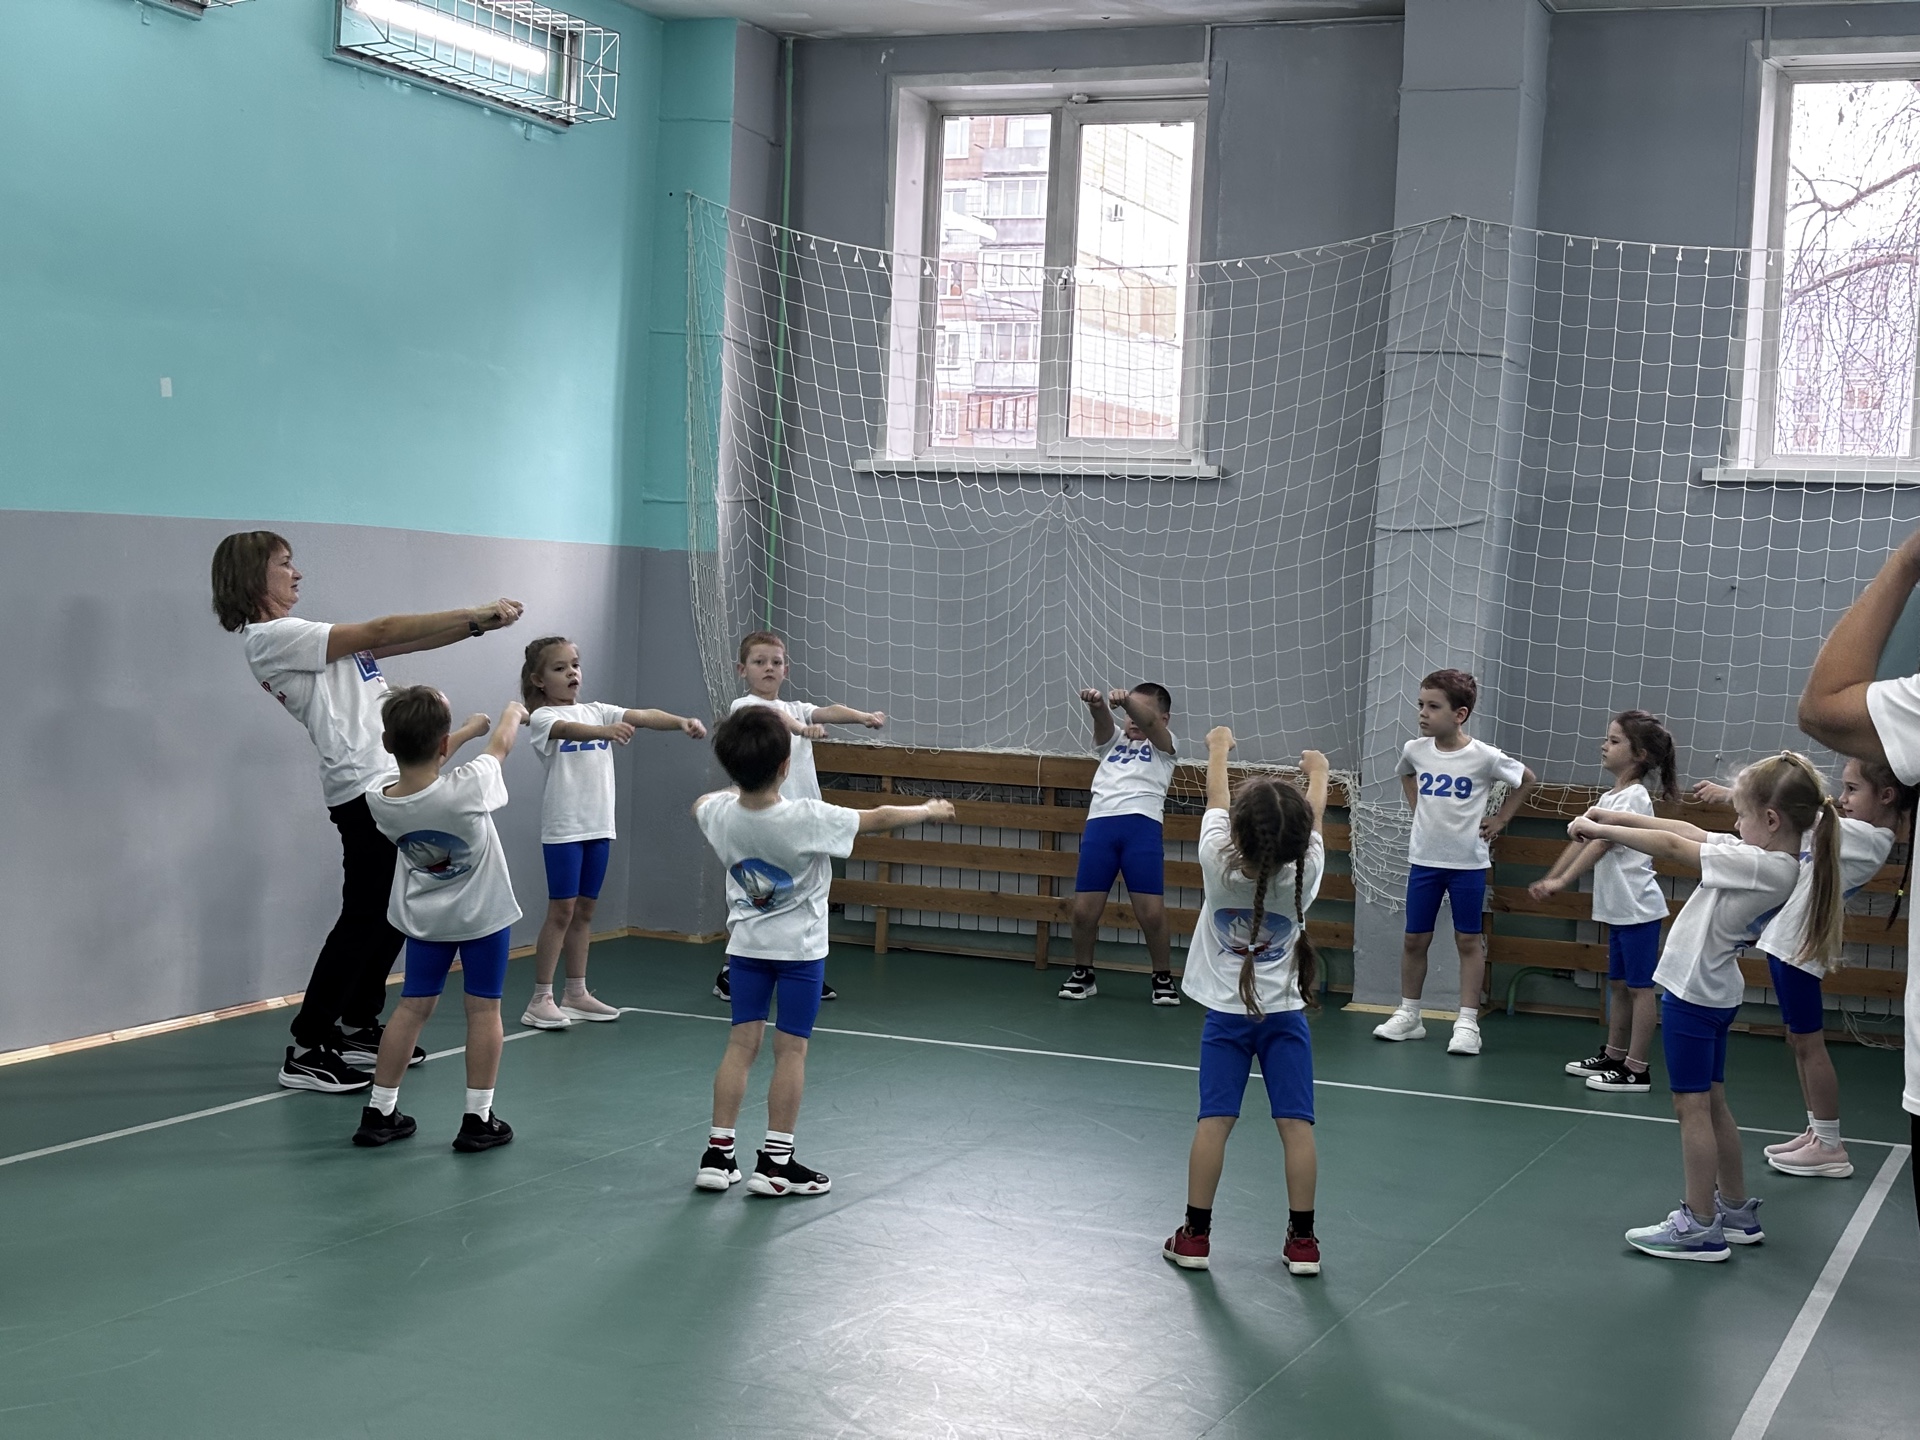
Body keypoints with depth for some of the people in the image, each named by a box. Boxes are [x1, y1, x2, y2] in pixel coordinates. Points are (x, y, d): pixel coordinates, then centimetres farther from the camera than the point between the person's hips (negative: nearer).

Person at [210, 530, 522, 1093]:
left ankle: (358, 1029, 25)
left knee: (389, 916, 14)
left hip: (389, 781, 10)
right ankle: (306, 1051, -2)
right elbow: (379, 633, -14)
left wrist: (476, 624, 1)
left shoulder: (301, 639, 19)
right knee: (361, 920, -8)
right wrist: (474, 614, -10)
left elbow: (400, 644, 13)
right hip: (364, 787, -10)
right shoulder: (270, 638, -11)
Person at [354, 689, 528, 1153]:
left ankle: (378, 1112, 15)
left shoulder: (380, 802, -17)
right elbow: (501, 744, -8)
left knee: (412, 1007, 12)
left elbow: (420, 768, 6)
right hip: (482, 914, -4)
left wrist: (470, 728, 18)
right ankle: (478, 1119, 9)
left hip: (423, 917, 4)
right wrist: (513, 712, 15)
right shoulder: (466, 789, -30)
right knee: (483, 1010, 6)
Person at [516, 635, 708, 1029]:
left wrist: (681, 722, -23)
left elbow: (642, 716, -4)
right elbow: (568, 730, -29)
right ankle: (540, 1000, -1)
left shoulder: (596, 711, 10)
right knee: (561, 910, -6)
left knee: (584, 910, 12)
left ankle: (576, 993, 20)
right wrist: (605, 731, -49)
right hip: (563, 828, -6)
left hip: (599, 826, 6)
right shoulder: (542, 718, -6)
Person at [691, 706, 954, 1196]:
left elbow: (701, 803, 15)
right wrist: (929, 811, 2)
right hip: (800, 948, -4)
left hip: (746, 944, 4)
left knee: (741, 1042, 8)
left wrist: (736, 787, 32)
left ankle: (717, 1155, 8)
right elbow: (878, 818, -14)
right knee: (791, 1048, 2)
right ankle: (776, 1162, 5)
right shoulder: (805, 820, -25)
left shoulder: (719, 814, -12)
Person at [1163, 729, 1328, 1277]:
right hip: (1285, 1013, 0)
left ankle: (1195, 1236, 7)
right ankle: (1302, 1241, 5)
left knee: (1214, 1121, 1)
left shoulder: (1219, 865, -19)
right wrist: (1318, 772, 24)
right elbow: (1313, 819, 4)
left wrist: (1219, 748, 17)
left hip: (1226, 1012, 0)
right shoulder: (1303, 874, -17)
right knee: (1296, 1124, 1)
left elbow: (1216, 799, -1)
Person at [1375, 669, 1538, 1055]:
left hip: (1468, 862, -3)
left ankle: (1467, 1023, 7)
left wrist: (1500, 819, 0)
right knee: (1415, 939, 9)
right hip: (1423, 859, 4)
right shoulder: (1415, 750, -3)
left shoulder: (1484, 757, -14)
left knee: (1469, 940, 4)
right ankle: (1408, 1016, 21)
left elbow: (1527, 781, 3)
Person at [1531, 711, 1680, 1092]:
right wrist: (1549, 878, 6)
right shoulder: (1609, 798, 12)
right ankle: (1613, 1055, 27)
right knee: (1618, 983, 17)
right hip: (1618, 908, 9)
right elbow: (1582, 841, 12)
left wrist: (1562, 882, -30)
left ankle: (1636, 1070, 0)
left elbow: (1600, 845, -25)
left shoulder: (1634, 798, -16)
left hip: (1638, 908, -9)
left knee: (1639, 986, -3)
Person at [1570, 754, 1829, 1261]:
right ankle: (1736, 1211, 29)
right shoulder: (1771, 859, 2)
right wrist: (1616, 817, 3)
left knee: (1692, 1106, -1)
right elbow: (1691, 832, 6)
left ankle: (1700, 1227, 5)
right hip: (1715, 991, 10)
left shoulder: (1760, 865, -24)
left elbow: (1673, 846, -20)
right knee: (1712, 1103, 18)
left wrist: (1599, 829, -11)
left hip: (1692, 992, -10)